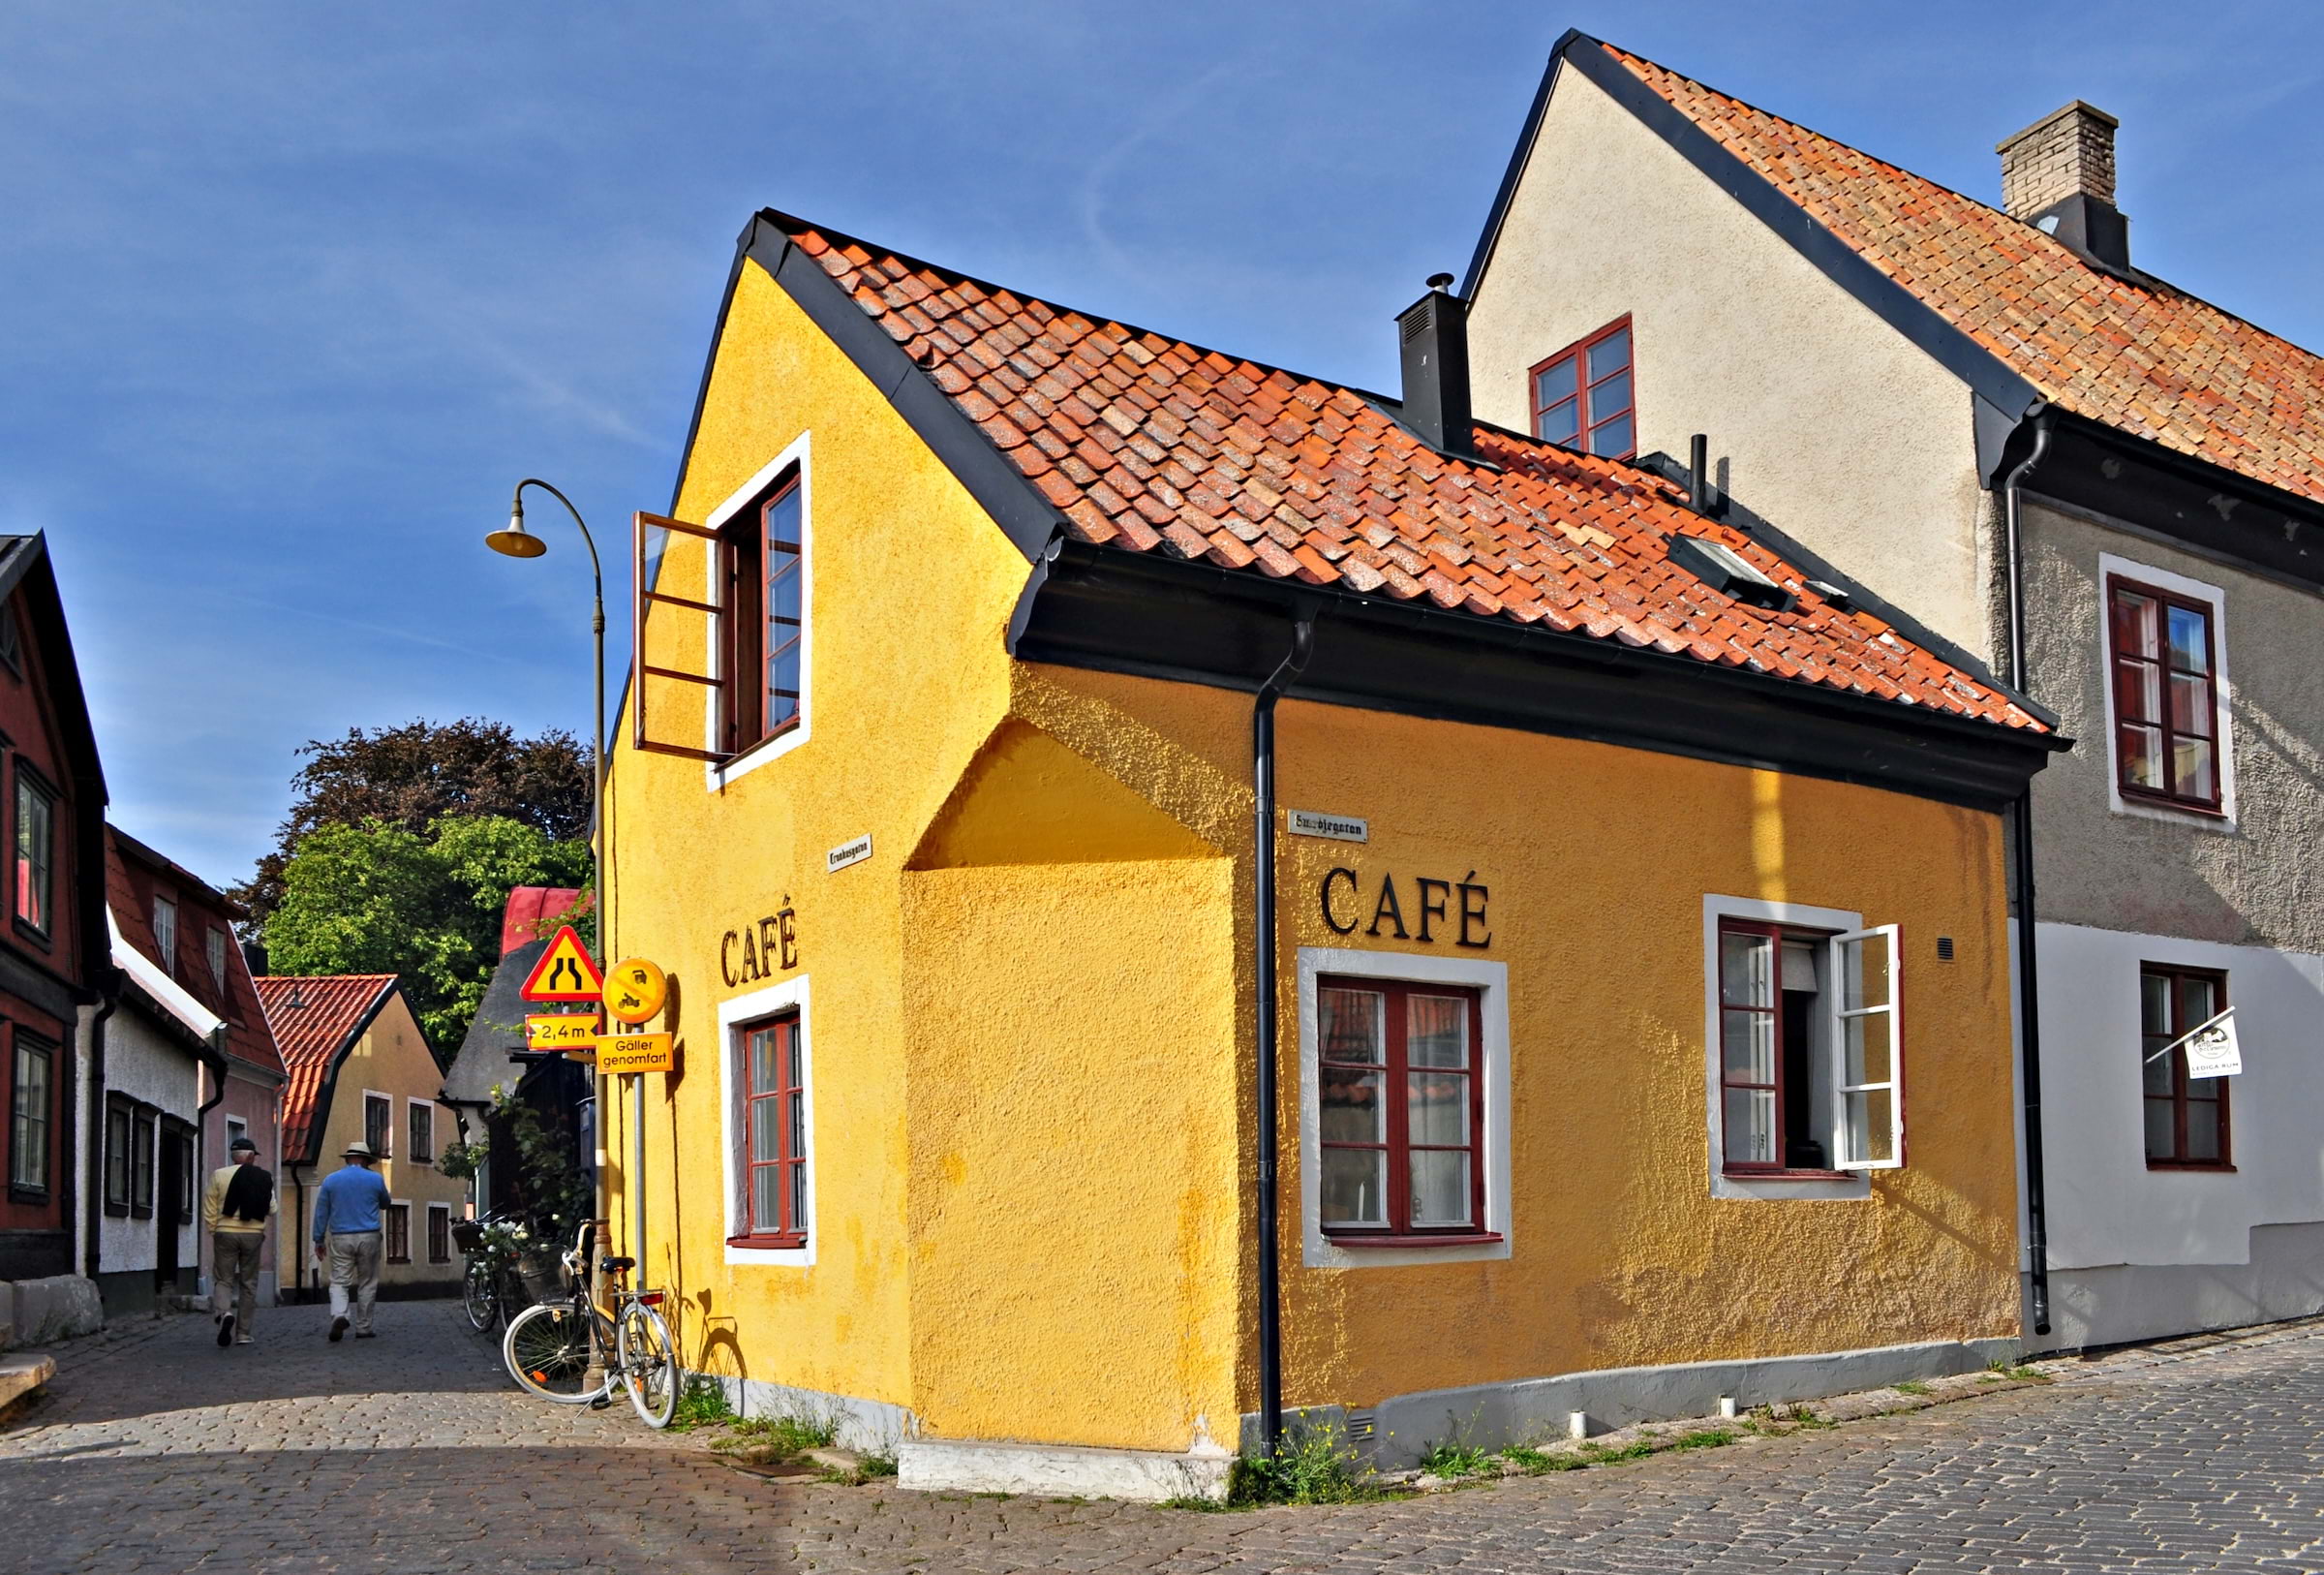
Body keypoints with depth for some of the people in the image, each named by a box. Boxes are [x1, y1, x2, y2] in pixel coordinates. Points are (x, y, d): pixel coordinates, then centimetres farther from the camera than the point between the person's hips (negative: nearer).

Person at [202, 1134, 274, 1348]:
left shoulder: (219, 1175, -3)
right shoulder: (263, 1178, 0)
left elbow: (209, 1210, -3)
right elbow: (272, 1210, 2)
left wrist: (213, 1232, 8)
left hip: (226, 1233, -1)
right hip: (253, 1234, 1)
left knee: (223, 1279, 6)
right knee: (248, 1283, 10)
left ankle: (224, 1313, -24)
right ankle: (243, 1333, 11)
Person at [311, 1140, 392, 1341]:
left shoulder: (330, 1180, 4)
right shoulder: (375, 1179, 2)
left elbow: (321, 1212, 6)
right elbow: (384, 1204, 19)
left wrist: (319, 1241, 11)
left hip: (341, 1239, 1)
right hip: (368, 1238, -1)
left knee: (339, 1281, 2)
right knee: (367, 1284, 8)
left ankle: (338, 1315, -25)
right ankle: (363, 1328, 10)